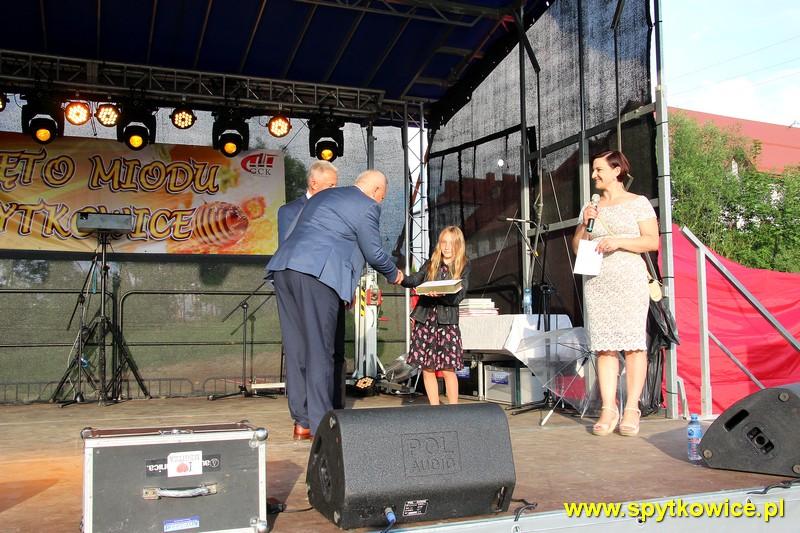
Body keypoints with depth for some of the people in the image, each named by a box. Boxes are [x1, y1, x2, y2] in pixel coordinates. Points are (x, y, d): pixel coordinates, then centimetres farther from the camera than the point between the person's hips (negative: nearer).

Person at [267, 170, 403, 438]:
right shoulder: (366, 206, 3)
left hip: (284, 267, 8)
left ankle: (302, 422, 15)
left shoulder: (321, 197, 28)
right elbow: (374, 252, 3)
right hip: (317, 274, -8)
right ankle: (320, 425, -1)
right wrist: (393, 274, 23)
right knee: (319, 351, -4)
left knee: (296, 348, 9)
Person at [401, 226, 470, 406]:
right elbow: (415, 280, -1)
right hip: (425, 320, 3)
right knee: (427, 368, 6)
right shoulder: (431, 264, 11)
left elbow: (459, 295, -8)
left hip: (447, 322, -3)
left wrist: (441, 294, -26)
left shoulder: (463, 267, 3)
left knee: (448, 369, -5)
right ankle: (434, 408, 17)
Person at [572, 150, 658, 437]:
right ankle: (608, 408, -2)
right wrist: (584, 225, 2)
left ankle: (632, 409, -4)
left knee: (633, 343, -7)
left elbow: (653, 241, -1)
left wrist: (619, 241, -12)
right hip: (597, 282, 4)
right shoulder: (591, 208, 19)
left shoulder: (638, 203, 8)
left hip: (629, 279, -4)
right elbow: (577, 247, 18)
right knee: (604, 346, -2)